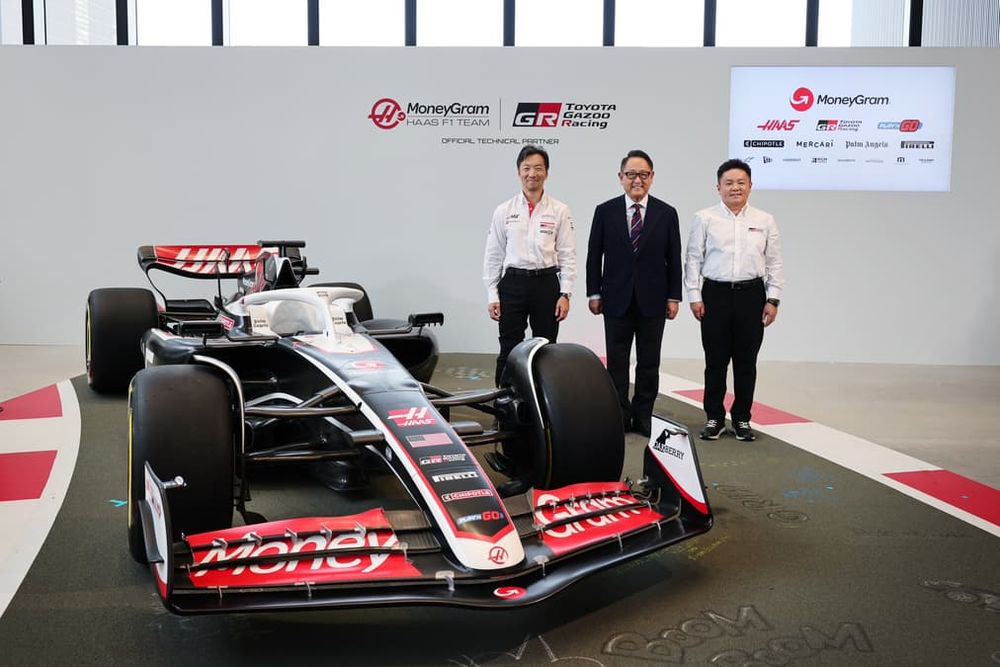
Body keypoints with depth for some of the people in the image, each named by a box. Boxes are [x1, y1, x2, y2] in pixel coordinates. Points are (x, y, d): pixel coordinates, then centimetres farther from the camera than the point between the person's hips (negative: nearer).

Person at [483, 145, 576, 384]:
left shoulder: (560, 211, 1)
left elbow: (568, 255, 1)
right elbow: (493, 255, 6)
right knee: (509, 351, 3)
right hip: (513, 283, 0)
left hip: (546, 283, 0)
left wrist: (565, 294, -6)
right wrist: (492, 295, 1)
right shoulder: (504, 211, 4)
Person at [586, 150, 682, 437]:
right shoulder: (605, 211, 1)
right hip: (617, 300, 0)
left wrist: (673, 297, -1)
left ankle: (643, 417, 16)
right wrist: (594, 293, -1)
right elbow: (594, 256, 3)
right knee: (617, 362, 5)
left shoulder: (666, 213, 2)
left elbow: (674, 259, 3)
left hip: (652, 300, 1)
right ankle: (619, 417, 13)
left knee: (649, 363, 6)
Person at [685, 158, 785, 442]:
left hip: (752, 295, 1)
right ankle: (714, 418, 15)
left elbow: (775, 263, 8)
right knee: (715, 361, 3)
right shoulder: (705, 219, 2)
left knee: (746, 362, 7)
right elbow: (694, 259, 3)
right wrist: (694, 296, -3)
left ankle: (742, 418, 19)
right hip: (715, 294, -1)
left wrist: (773, 299, 1)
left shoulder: (765, 221, 8)